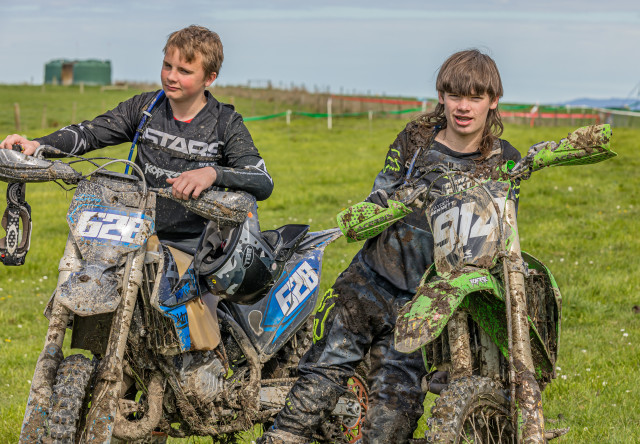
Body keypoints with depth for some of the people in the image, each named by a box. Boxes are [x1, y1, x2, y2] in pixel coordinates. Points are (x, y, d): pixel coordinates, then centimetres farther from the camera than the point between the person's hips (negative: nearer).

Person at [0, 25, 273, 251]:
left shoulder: (226, 123, -3)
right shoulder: (145, 107, 8)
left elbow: (263, 183, -14)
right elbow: (90, 132, 3)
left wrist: (213, 174, -34)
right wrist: (36, 145, -16)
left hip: (195, 248, -3)